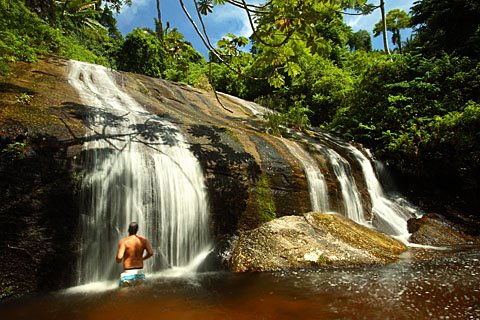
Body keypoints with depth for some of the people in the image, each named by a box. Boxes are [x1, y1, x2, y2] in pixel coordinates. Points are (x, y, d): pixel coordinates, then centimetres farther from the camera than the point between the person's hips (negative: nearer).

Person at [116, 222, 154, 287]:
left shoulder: (124, 241, -10)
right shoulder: (143, 240, 0)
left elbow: (119, 257, -19)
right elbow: (151, 253, -7)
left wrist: (118, 261, 5)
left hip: (128, 273, -3)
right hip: (140, 273, 3)